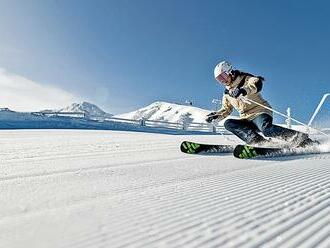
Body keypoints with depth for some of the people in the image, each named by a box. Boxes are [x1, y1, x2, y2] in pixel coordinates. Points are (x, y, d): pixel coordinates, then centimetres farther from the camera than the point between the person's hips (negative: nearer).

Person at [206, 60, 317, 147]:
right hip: (247, 120, 6)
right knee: (228, 123, -18)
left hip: (260, 112, -6)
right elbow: (226, 110, 26)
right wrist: (216, 115, 7)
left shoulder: (245, 80, -1)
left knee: (266, 129, -35)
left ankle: (301, 139, -25)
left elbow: (257, 83, -23)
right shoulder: (227, 93, 17)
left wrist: (244, 90, -42)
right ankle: (256, 140, -31)